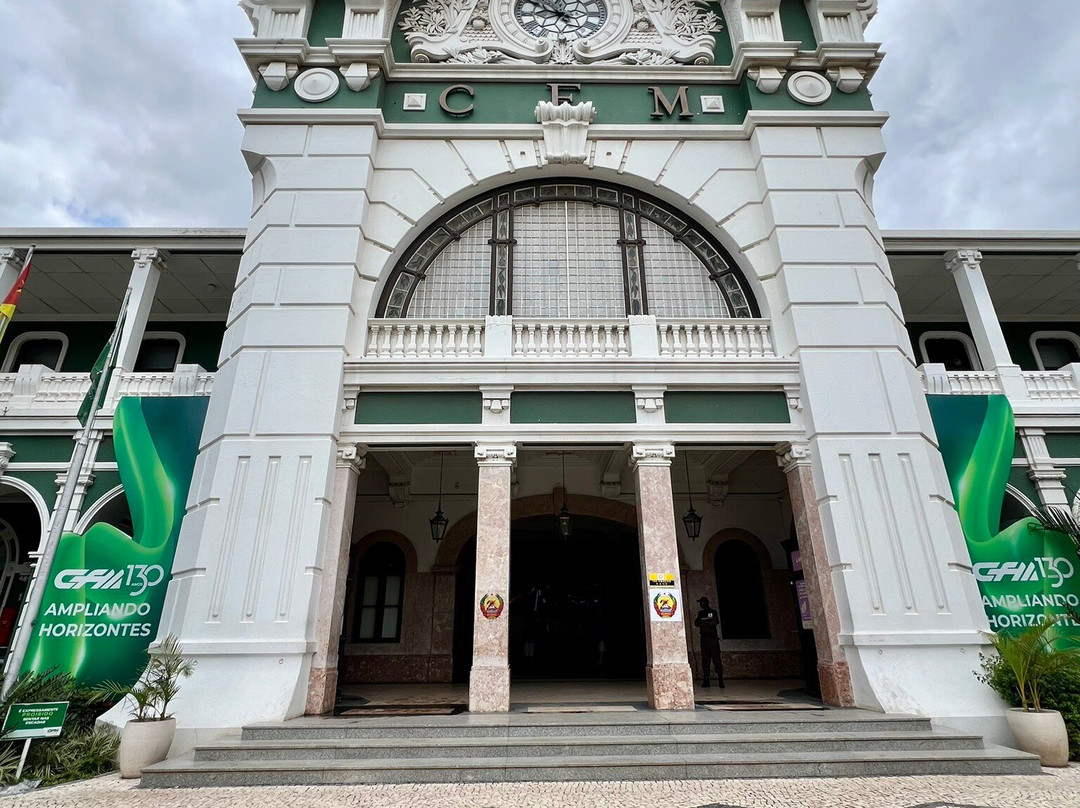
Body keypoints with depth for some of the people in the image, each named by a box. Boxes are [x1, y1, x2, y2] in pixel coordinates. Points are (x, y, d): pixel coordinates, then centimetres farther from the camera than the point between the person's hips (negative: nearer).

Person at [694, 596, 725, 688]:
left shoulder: (713, 612, 3)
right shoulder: (700, 613, 17)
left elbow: (715, 622, -10)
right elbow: (696, 623, 5)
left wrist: (703, 623, -4)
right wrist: (708, 623, -8)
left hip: (713, 638, -4)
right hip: (704, 638, 4)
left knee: (716, 659, -9)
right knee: (705, 660, 2)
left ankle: (720, 680, -8)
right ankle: (706, 680, 3)